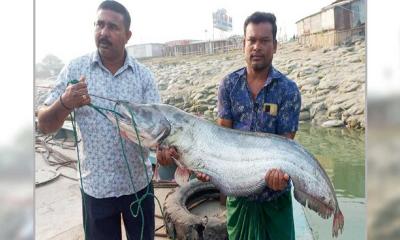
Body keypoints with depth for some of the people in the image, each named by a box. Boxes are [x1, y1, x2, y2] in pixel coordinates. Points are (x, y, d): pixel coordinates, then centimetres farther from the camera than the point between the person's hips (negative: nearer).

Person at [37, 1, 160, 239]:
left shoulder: (144, 75, -5)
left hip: (138, 182, 1)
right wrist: (65, 103, -25)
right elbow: (44, 125, -4)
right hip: (96, 186, 0)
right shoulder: (75, 69, -6)